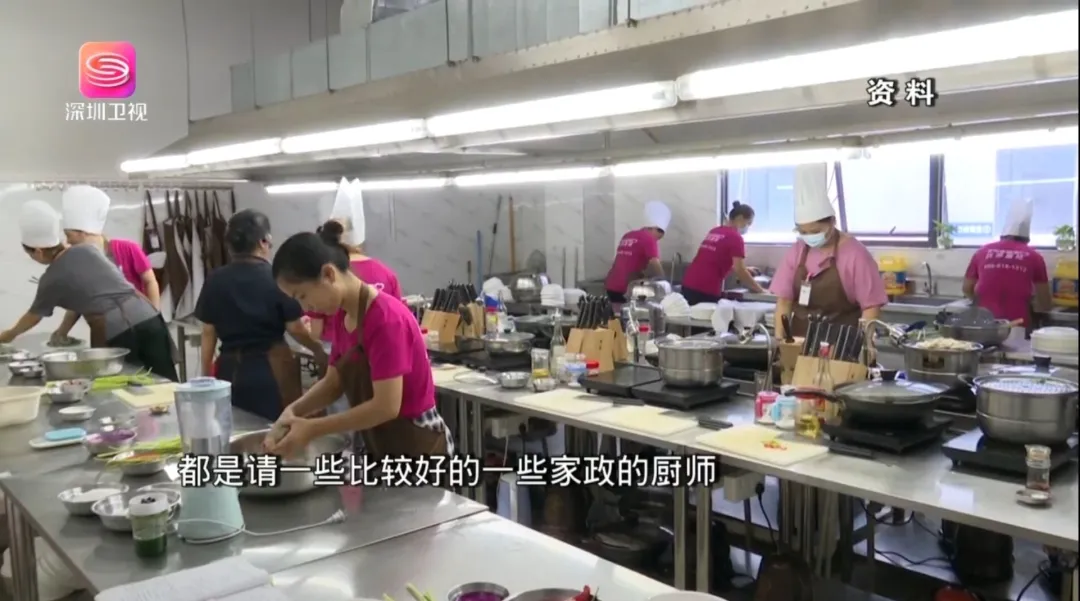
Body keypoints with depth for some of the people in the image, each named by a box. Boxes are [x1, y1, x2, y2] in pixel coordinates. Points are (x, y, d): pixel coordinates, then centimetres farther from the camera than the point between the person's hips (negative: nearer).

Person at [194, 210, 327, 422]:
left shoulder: (215, 280, -1)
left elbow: (209, 333, 4)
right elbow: (295, 328, -6)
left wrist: (206, 373, 14)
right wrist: (318, 350, 11)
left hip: (230, 369, 3)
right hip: (272, 369, -3)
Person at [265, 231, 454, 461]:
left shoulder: (386, 319, -24)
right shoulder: (345, 317, 4)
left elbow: (386, 406, -27)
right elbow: (333, 382, 9)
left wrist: (313, 428, -23)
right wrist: (294, 411, -9)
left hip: (417, 449, -9)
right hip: (382, 449, 9)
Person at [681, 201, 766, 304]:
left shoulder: (714, 231, 17)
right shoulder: (735, 237, -6)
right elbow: (739, 271, -10)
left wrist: (744, 269, 38)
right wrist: (760, 290, 1)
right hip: (706, 289, -8)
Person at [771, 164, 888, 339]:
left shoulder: (855, 254, -8)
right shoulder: (797, 251, 5)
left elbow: (871, 305, -9)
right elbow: (784, 299, 5)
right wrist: (779, 339, -5)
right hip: (799, 340, 5)